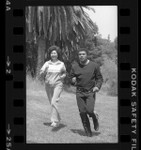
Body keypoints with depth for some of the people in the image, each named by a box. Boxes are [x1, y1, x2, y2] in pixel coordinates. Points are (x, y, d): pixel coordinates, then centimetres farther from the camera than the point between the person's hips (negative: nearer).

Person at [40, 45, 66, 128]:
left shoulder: (61, 64, 1)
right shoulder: (47, 63, 1)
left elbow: (64, 73, 14)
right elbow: (41, 73, -4)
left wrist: (62, 76, -7)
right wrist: (45, 70, -25)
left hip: (58, 85, -3)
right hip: (48, 85, 3)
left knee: (54, 102, -21)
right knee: (52, 103, 13)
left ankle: (54, 121, -23)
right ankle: (58, 118, 35)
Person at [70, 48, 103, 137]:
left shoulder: (94, 66, -2)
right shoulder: (75, 66, 4)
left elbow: (99, 78, 7)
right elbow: (71, 77, 18)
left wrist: (98, 86, -11)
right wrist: (73, 80, -5)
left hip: (90, 92, -2)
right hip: (80, 92, 2)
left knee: (89, 110, -17)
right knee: (82, 112, -1)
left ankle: (95, 117, 19)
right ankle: (88, 131, 15)